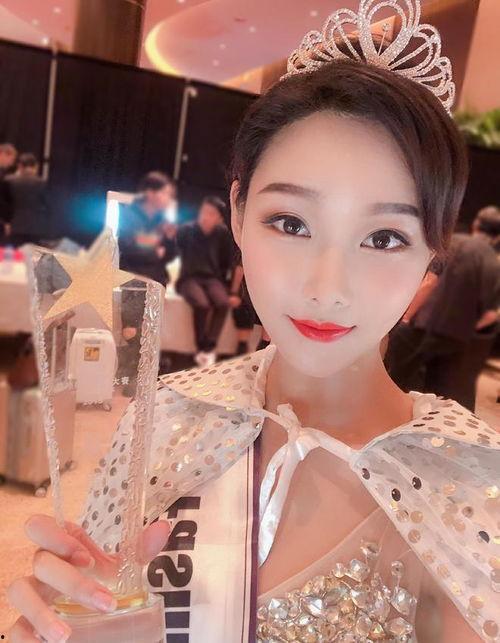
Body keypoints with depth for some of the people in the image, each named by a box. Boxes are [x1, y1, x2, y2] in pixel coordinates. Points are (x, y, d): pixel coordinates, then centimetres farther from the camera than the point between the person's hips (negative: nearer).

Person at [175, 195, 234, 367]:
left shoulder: (223, 233, 3)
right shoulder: (186, 230, -2)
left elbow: (227, 261, 13)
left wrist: (221, 280, 4)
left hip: (212, 278, 2)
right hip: (190, 278, -2)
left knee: (223, 303, -29)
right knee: (202, 304, -32)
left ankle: (207, 350, -22)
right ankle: (203, 349, -16)